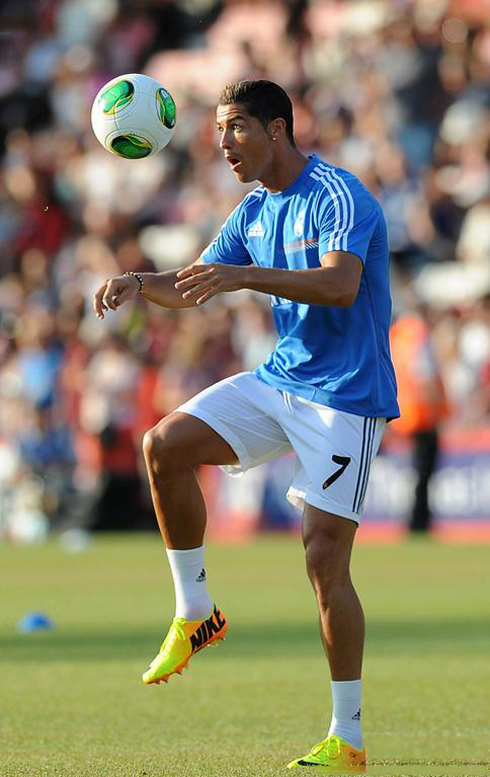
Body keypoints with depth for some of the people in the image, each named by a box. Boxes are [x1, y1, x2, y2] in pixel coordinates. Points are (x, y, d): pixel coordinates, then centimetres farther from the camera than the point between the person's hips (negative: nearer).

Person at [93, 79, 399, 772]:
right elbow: (192, 290, 17)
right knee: (164, 447, -9)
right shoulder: (254, 212, 11)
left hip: (345, 396, -8)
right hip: (279, 380, 8)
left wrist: (243, 275, -41)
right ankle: (195, 615, 4)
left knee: (325, 560, -11)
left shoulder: (339, 196, -14)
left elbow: (340, 284, -31)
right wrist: (137, 283, -5)